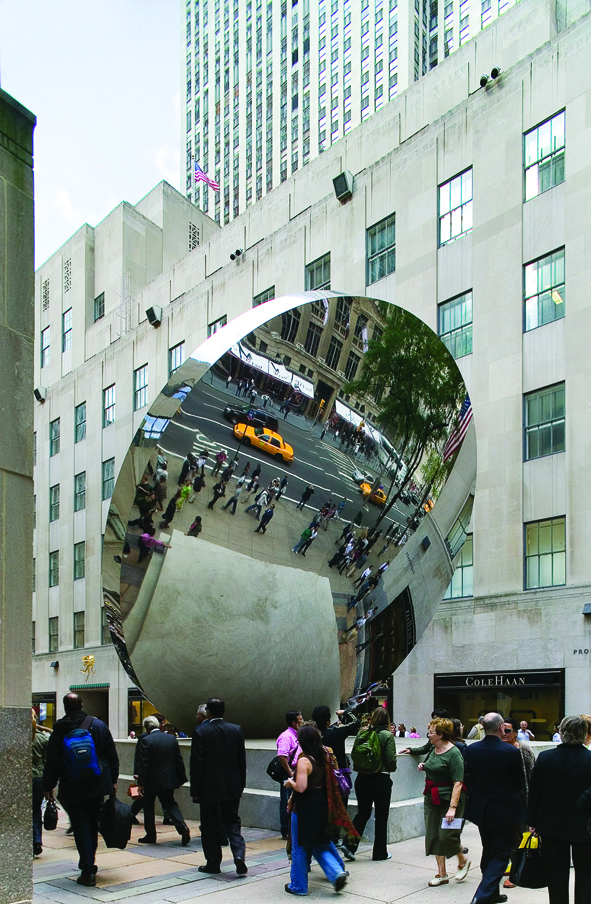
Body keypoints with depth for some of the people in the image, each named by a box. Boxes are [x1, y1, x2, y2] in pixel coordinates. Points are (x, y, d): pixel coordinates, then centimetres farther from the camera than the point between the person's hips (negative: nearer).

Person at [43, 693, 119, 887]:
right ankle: (89, 864, 27)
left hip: (73, 789, -2)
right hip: (98, 785, 3)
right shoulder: (98, 725, 0)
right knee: (92, 825, 16)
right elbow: (112, 756, 3)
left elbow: (52, 762, -3)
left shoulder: (59, 731, -7)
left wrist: (48, 787, 7)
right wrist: (113, 780, 12)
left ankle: (88, 870, -1)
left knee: (81, 828, 2)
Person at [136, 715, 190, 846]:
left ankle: (150, 836, 18)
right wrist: (181, 778, 14)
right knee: (170, 804, 13)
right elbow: (179, 761, 6)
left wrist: (140, 782, -10)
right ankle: (183, 827, -7)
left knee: (148, 807, 12)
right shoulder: (172, 738, 2)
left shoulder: (146, 741, -16)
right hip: (169, 780, 5)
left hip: (151, 781, -5)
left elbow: (143, 764, -16)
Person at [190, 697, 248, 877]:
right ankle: (239, 855, -8)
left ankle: (213, 863, 15)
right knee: (232, 822, 11)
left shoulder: (200, 732, -12)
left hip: (208, 787, -3)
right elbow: (242, 760, 5)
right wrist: (241, 784, 14)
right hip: (232, 787, 3)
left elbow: (196, 763, -11)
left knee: (210, 825, 9)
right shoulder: (236, 730, 0)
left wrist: (195, 790, -4)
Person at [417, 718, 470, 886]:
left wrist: (452, 807, -28)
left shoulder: (453, 754, -18)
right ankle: (442, 874, 14)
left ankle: (463, 861, 23)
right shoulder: (434, 749, 7)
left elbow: (458, 783, -23)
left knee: (447, 835, -6)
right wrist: (424, 768, 5)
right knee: (434, 835, 6)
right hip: (432, 798, 8)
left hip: (448, 798, -8)